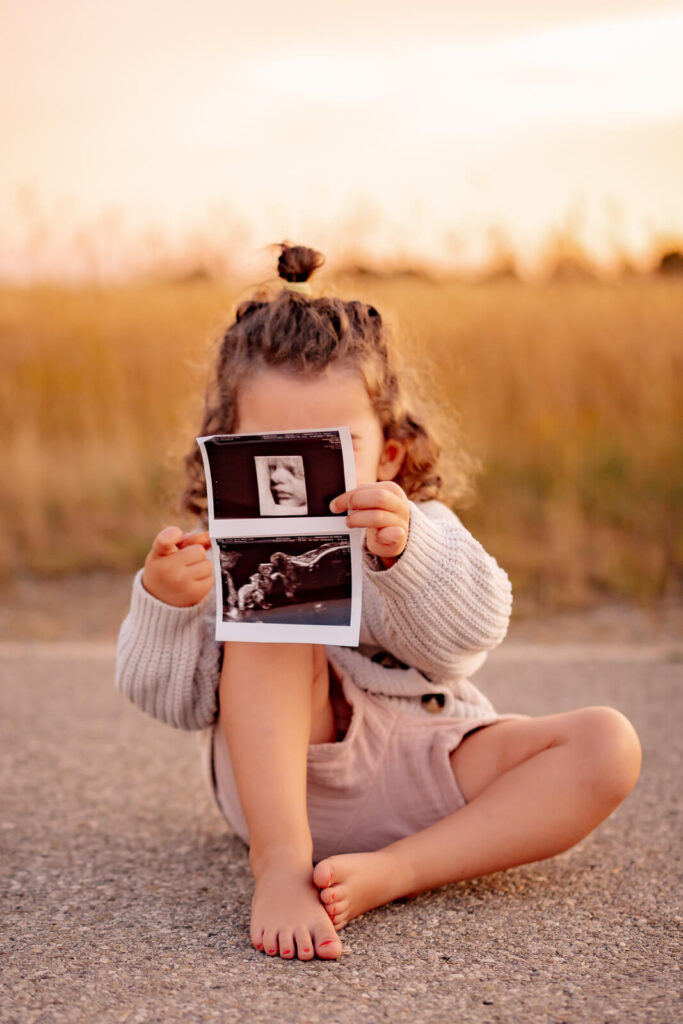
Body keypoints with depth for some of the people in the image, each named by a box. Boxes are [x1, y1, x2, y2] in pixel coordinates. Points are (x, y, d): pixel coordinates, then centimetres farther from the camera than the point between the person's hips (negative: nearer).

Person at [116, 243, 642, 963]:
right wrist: (165, 604, -25)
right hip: (283, 779, -1)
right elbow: (178, 701, -5)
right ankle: (280, 864, -31)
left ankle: (394, 872, -26)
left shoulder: (420, 533, -1)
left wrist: (405, 551, -40)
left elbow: (470, 633, -20)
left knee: (606, 745, -18)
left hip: (423, 776, 2)